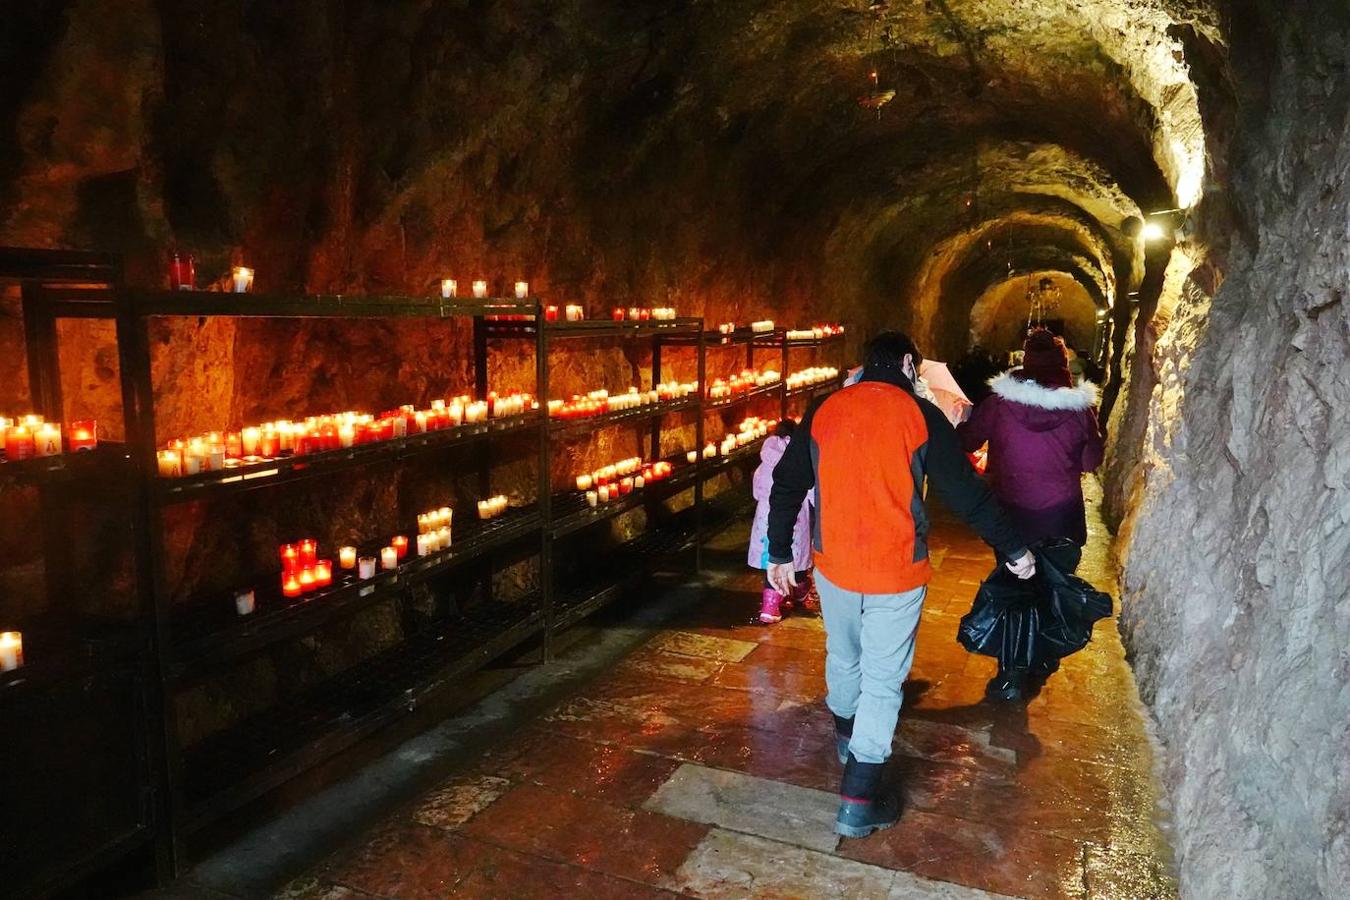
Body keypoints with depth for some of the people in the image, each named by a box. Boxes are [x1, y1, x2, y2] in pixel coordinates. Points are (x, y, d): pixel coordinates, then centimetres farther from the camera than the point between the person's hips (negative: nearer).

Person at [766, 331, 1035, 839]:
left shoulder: (823, 411, 0)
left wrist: (779, 553, 14)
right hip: (897, 573, -3)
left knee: (842, 656, 25)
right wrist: (1014, 550, 6)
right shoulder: (919, 416, -8)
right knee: (883, 681, 5)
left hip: (834, 567, 4)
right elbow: (965, 493, -6)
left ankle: (847, 735, 50)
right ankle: (859, 800, 7)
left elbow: (787, 487, 3)